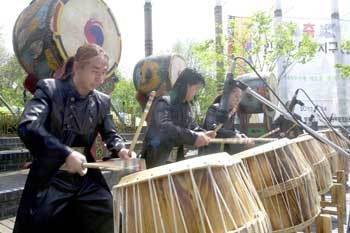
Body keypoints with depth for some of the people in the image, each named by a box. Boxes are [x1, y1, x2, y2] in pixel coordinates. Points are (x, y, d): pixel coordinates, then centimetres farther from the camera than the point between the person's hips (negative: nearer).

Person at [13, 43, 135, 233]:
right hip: (50, 179, -4)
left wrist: (120, 149, -12)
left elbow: (110, 134, 12)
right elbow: (27, 127, -25)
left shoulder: (102, 101, 5)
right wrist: (66, 153, -36)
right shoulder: (49, 88, -11)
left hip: (87, 179, 5)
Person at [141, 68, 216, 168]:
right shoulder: (164, 103, -18)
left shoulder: (186, 106, 10)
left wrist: (203, 133, -6)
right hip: (158, 157, -8)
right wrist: (193, 137, -41)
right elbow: (165, 127, -34)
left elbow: (192, 125, 17)